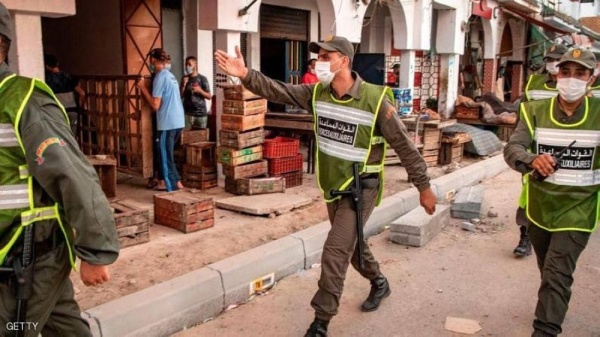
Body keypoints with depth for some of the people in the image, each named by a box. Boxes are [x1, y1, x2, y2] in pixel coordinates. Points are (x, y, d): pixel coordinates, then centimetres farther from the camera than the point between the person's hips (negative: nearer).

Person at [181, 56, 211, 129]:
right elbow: (181, 96, 9)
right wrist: (183, 85, -5)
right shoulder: (184, 79, 9)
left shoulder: (202, 78, -1)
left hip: (201, 113, -2)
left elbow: (209, 97, -1)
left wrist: (200, 90, -16)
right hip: (188, 113, 2)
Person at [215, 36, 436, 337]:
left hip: (361, 188, -6)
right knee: (351, 244, 22)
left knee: (335, 252, -11)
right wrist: (245, 74, -26)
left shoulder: (375, 99, -20)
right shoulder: (317, 93, -4)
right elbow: (278, 91, -9)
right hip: (333, 187, 6)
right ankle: (379, 283, 49)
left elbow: (405, 146, -14)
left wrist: (424, 188, -9)